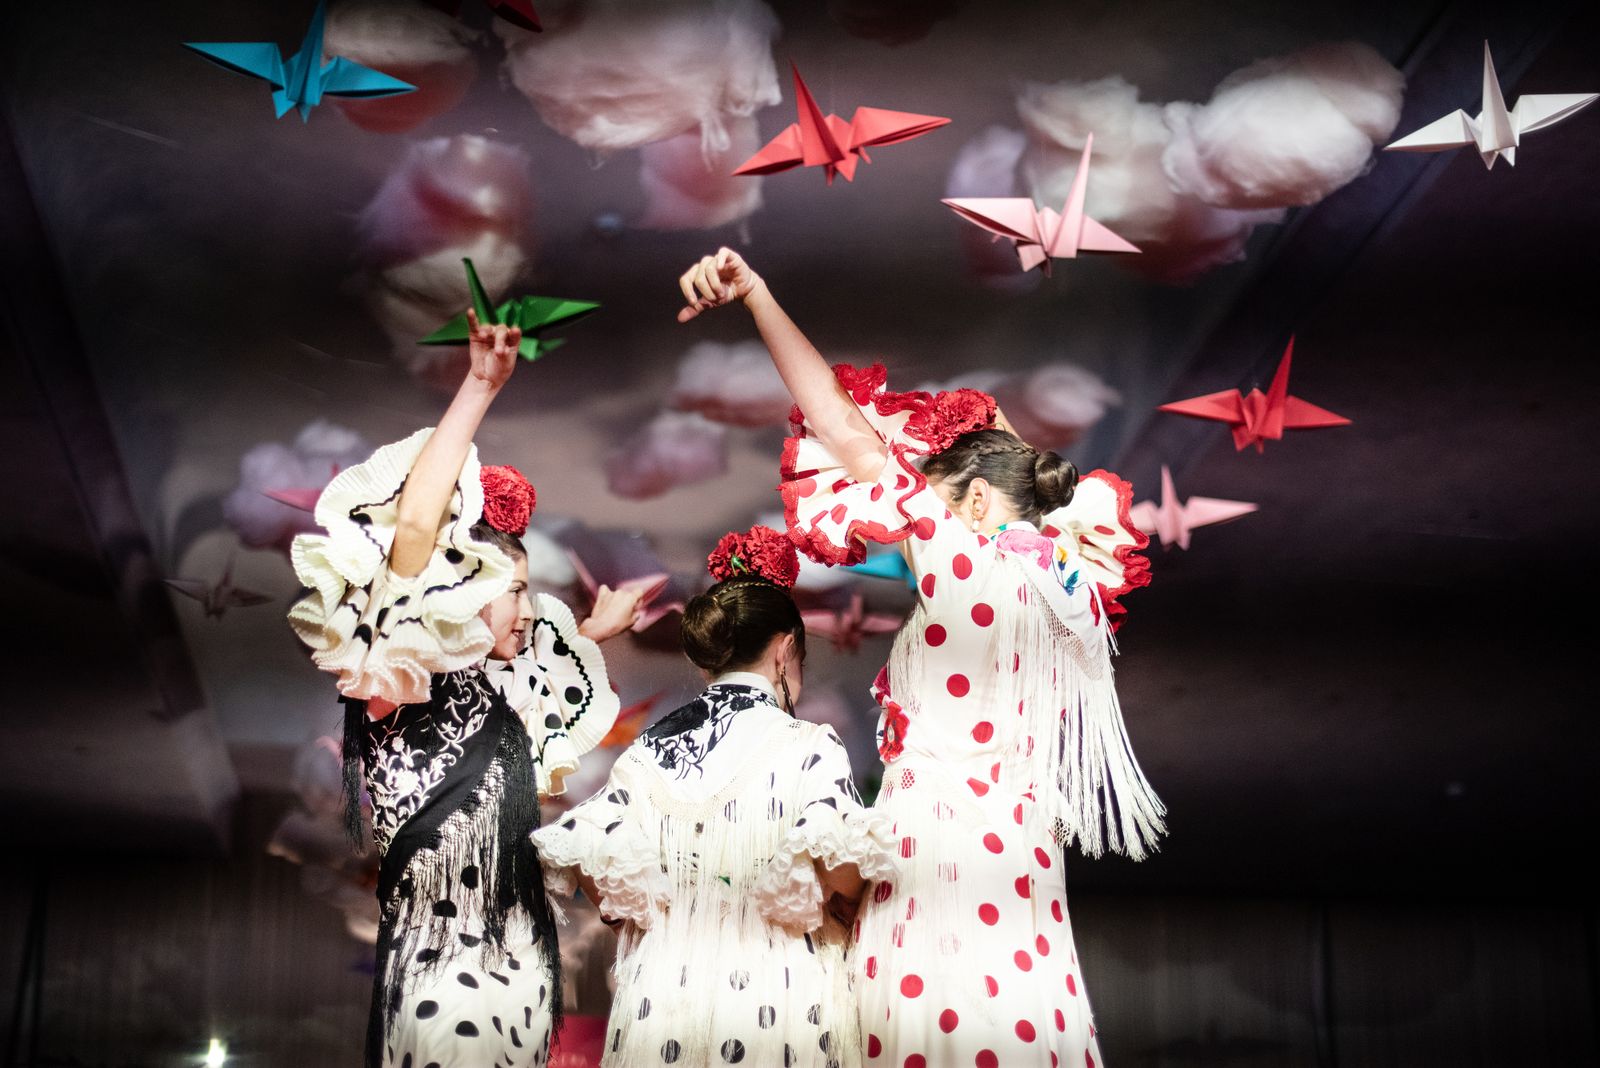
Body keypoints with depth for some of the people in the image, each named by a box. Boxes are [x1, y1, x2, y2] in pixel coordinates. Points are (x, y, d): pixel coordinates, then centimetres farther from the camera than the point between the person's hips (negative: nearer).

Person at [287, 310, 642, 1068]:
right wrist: (479, 388, -18)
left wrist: (594, 632, 39)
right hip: (446, 984, -8)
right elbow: (415, 524, -19)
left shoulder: (486, 693, 13)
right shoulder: (403, 687, -7)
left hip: (512, 977, 8)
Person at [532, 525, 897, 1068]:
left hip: (660, 996, 3)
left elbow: (594, 865, -3)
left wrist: (671, 920, 11)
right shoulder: (811, 747, -6)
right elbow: (840, 884, -17)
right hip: (780, 1002, -3)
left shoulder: (651, 749, 5)